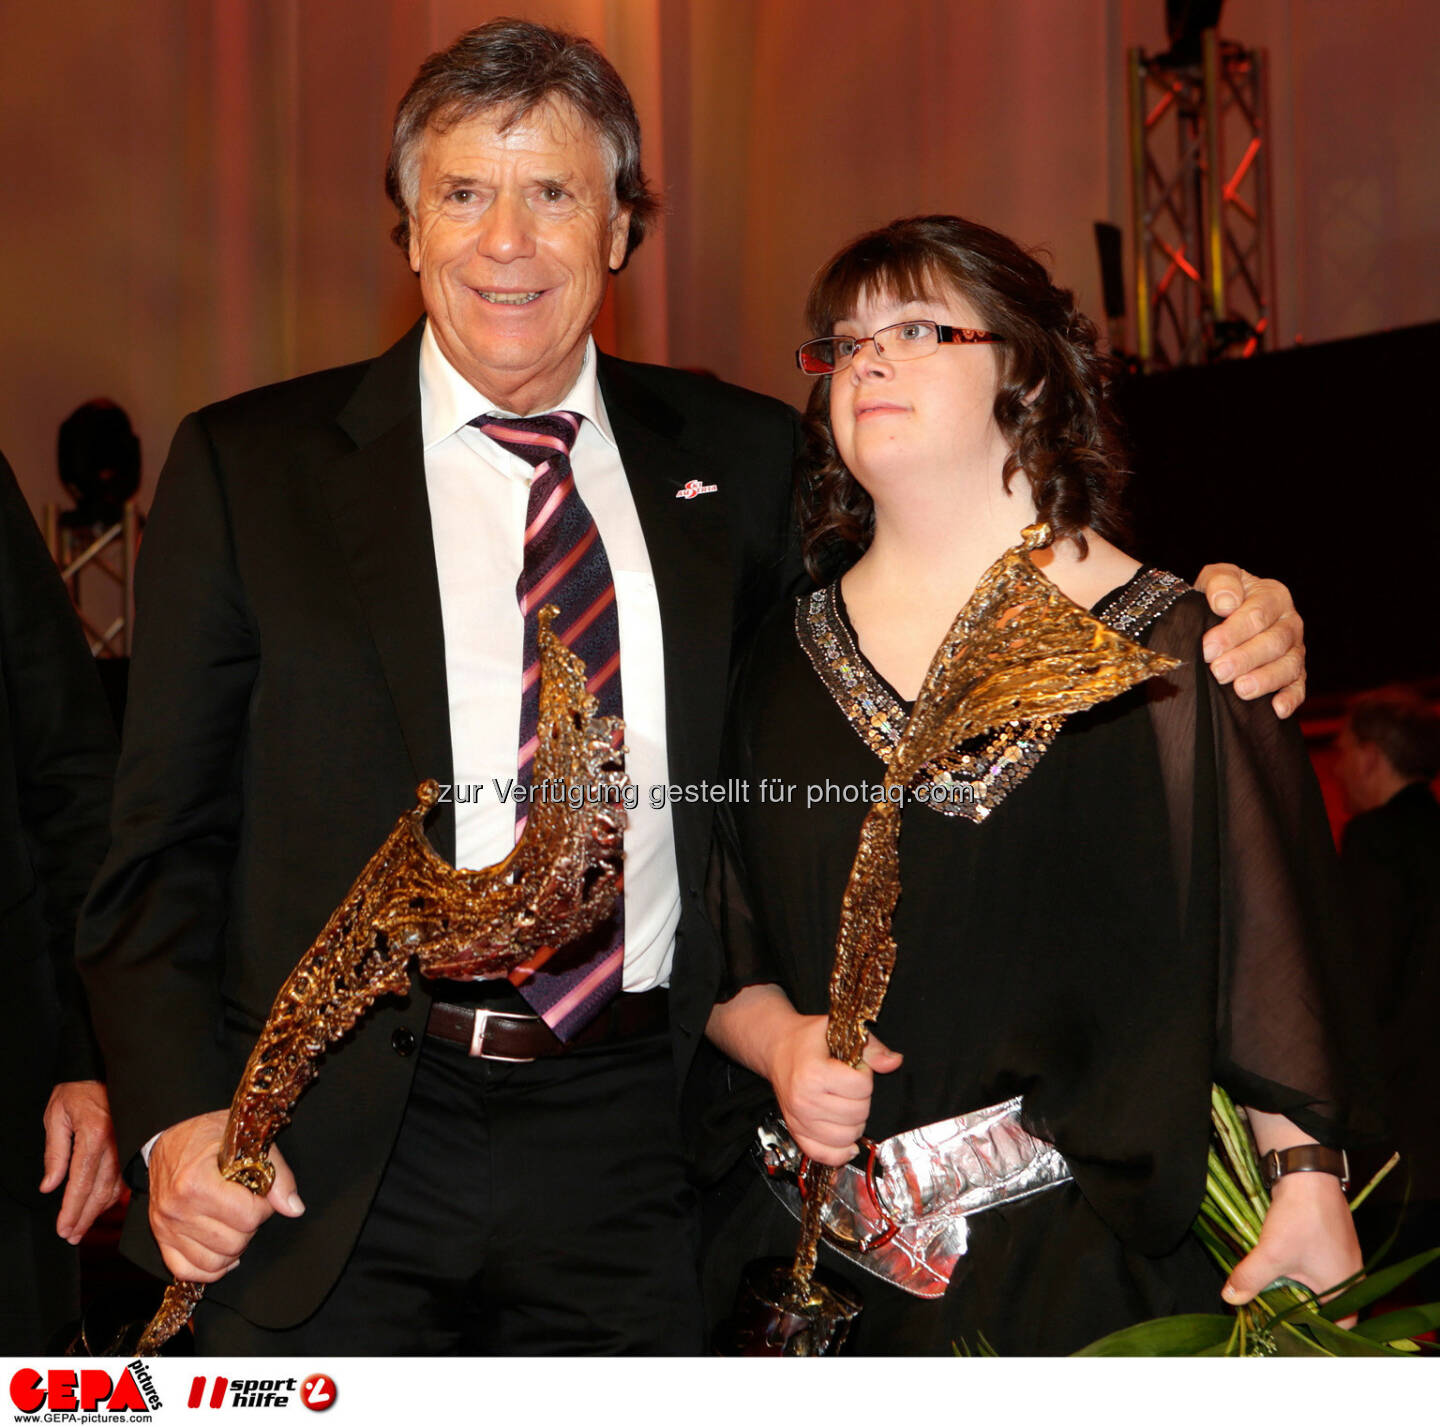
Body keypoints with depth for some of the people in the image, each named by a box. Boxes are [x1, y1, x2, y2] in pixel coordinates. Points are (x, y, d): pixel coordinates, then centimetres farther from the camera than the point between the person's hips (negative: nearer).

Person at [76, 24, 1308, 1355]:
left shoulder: (737, 457, 8)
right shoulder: (249, 466, 3)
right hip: (329, 1165, -1)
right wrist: (177, 1112, -10)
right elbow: (166, 834, 3)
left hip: (626, 1151, 2)